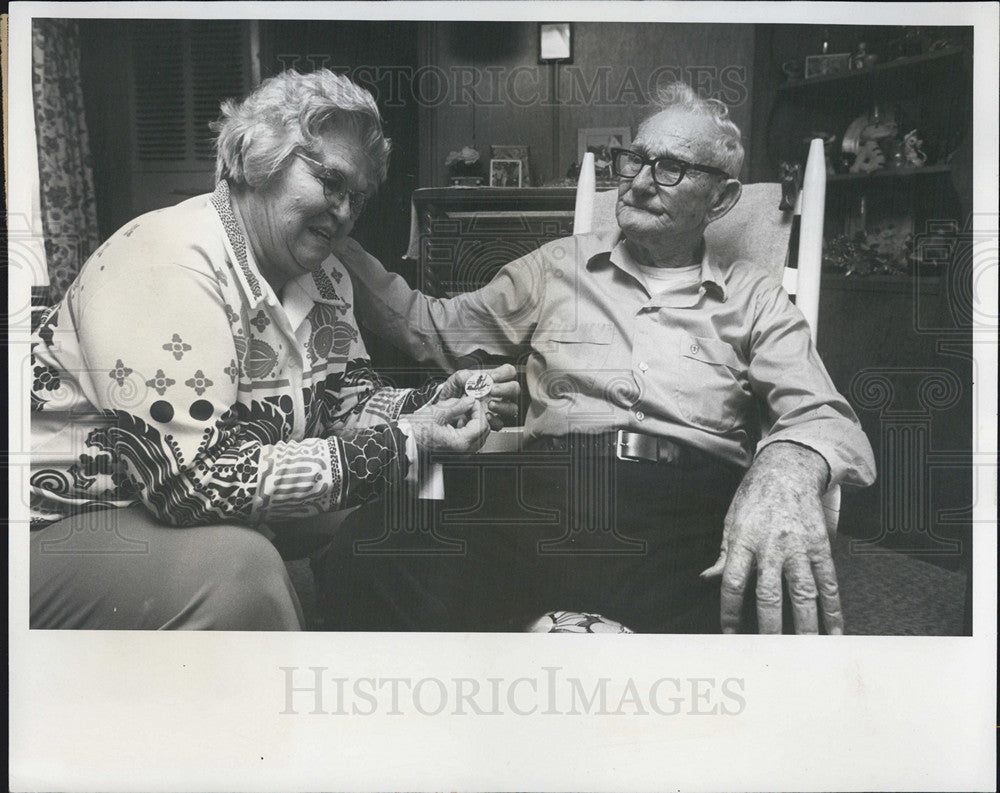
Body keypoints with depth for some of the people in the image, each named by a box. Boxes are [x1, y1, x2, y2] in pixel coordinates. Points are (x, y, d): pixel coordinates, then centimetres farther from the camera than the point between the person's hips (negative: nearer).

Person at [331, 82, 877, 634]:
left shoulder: (753, 299, 18)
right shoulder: (556, 267, 23)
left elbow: (825, 419, 5)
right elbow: (433, 329, 26)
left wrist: (786, 468, -21)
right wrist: (338, 245, 14)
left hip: (694, 511, 0)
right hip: (549, 492, 1)